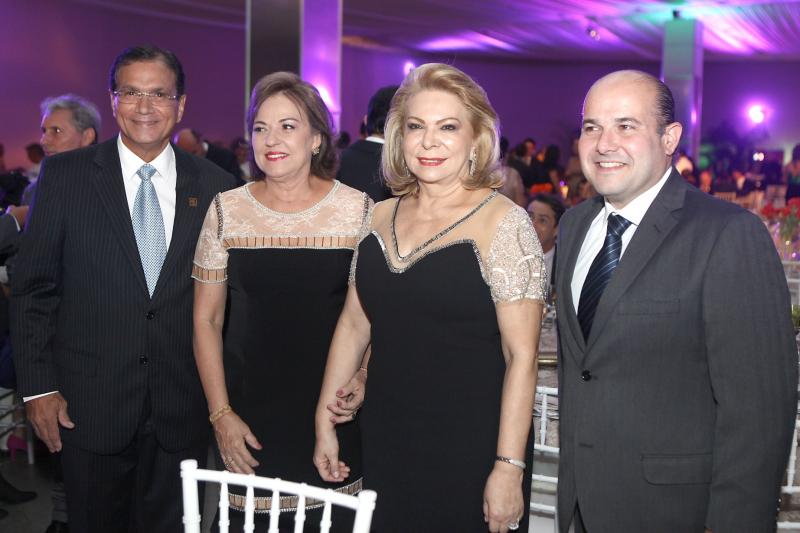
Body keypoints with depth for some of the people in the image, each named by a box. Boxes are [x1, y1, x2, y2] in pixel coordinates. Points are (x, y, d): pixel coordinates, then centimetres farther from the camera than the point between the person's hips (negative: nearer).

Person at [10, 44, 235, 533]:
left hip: (182, 408, 1)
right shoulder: (65, 175, -2)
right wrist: (38, 384, -5)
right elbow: (33, 288, -1)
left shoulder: (216, 187, 1)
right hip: (90, 401, -1)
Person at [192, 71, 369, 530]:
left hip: (333, 415, 0)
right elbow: (206, 321, 4)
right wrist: (221, 414, -2)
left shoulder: (358, 210, -3)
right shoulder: (227, 211, 0)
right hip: (249, 415, 1)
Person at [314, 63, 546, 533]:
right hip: (385, 445, 5)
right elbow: (354, 325, 12)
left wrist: (509, 467, -17)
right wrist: (325, 423, 12)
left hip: (469, 454, -5)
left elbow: (521, 355, -14)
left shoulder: (503, 223, -11)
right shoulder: (380, 217, 6)